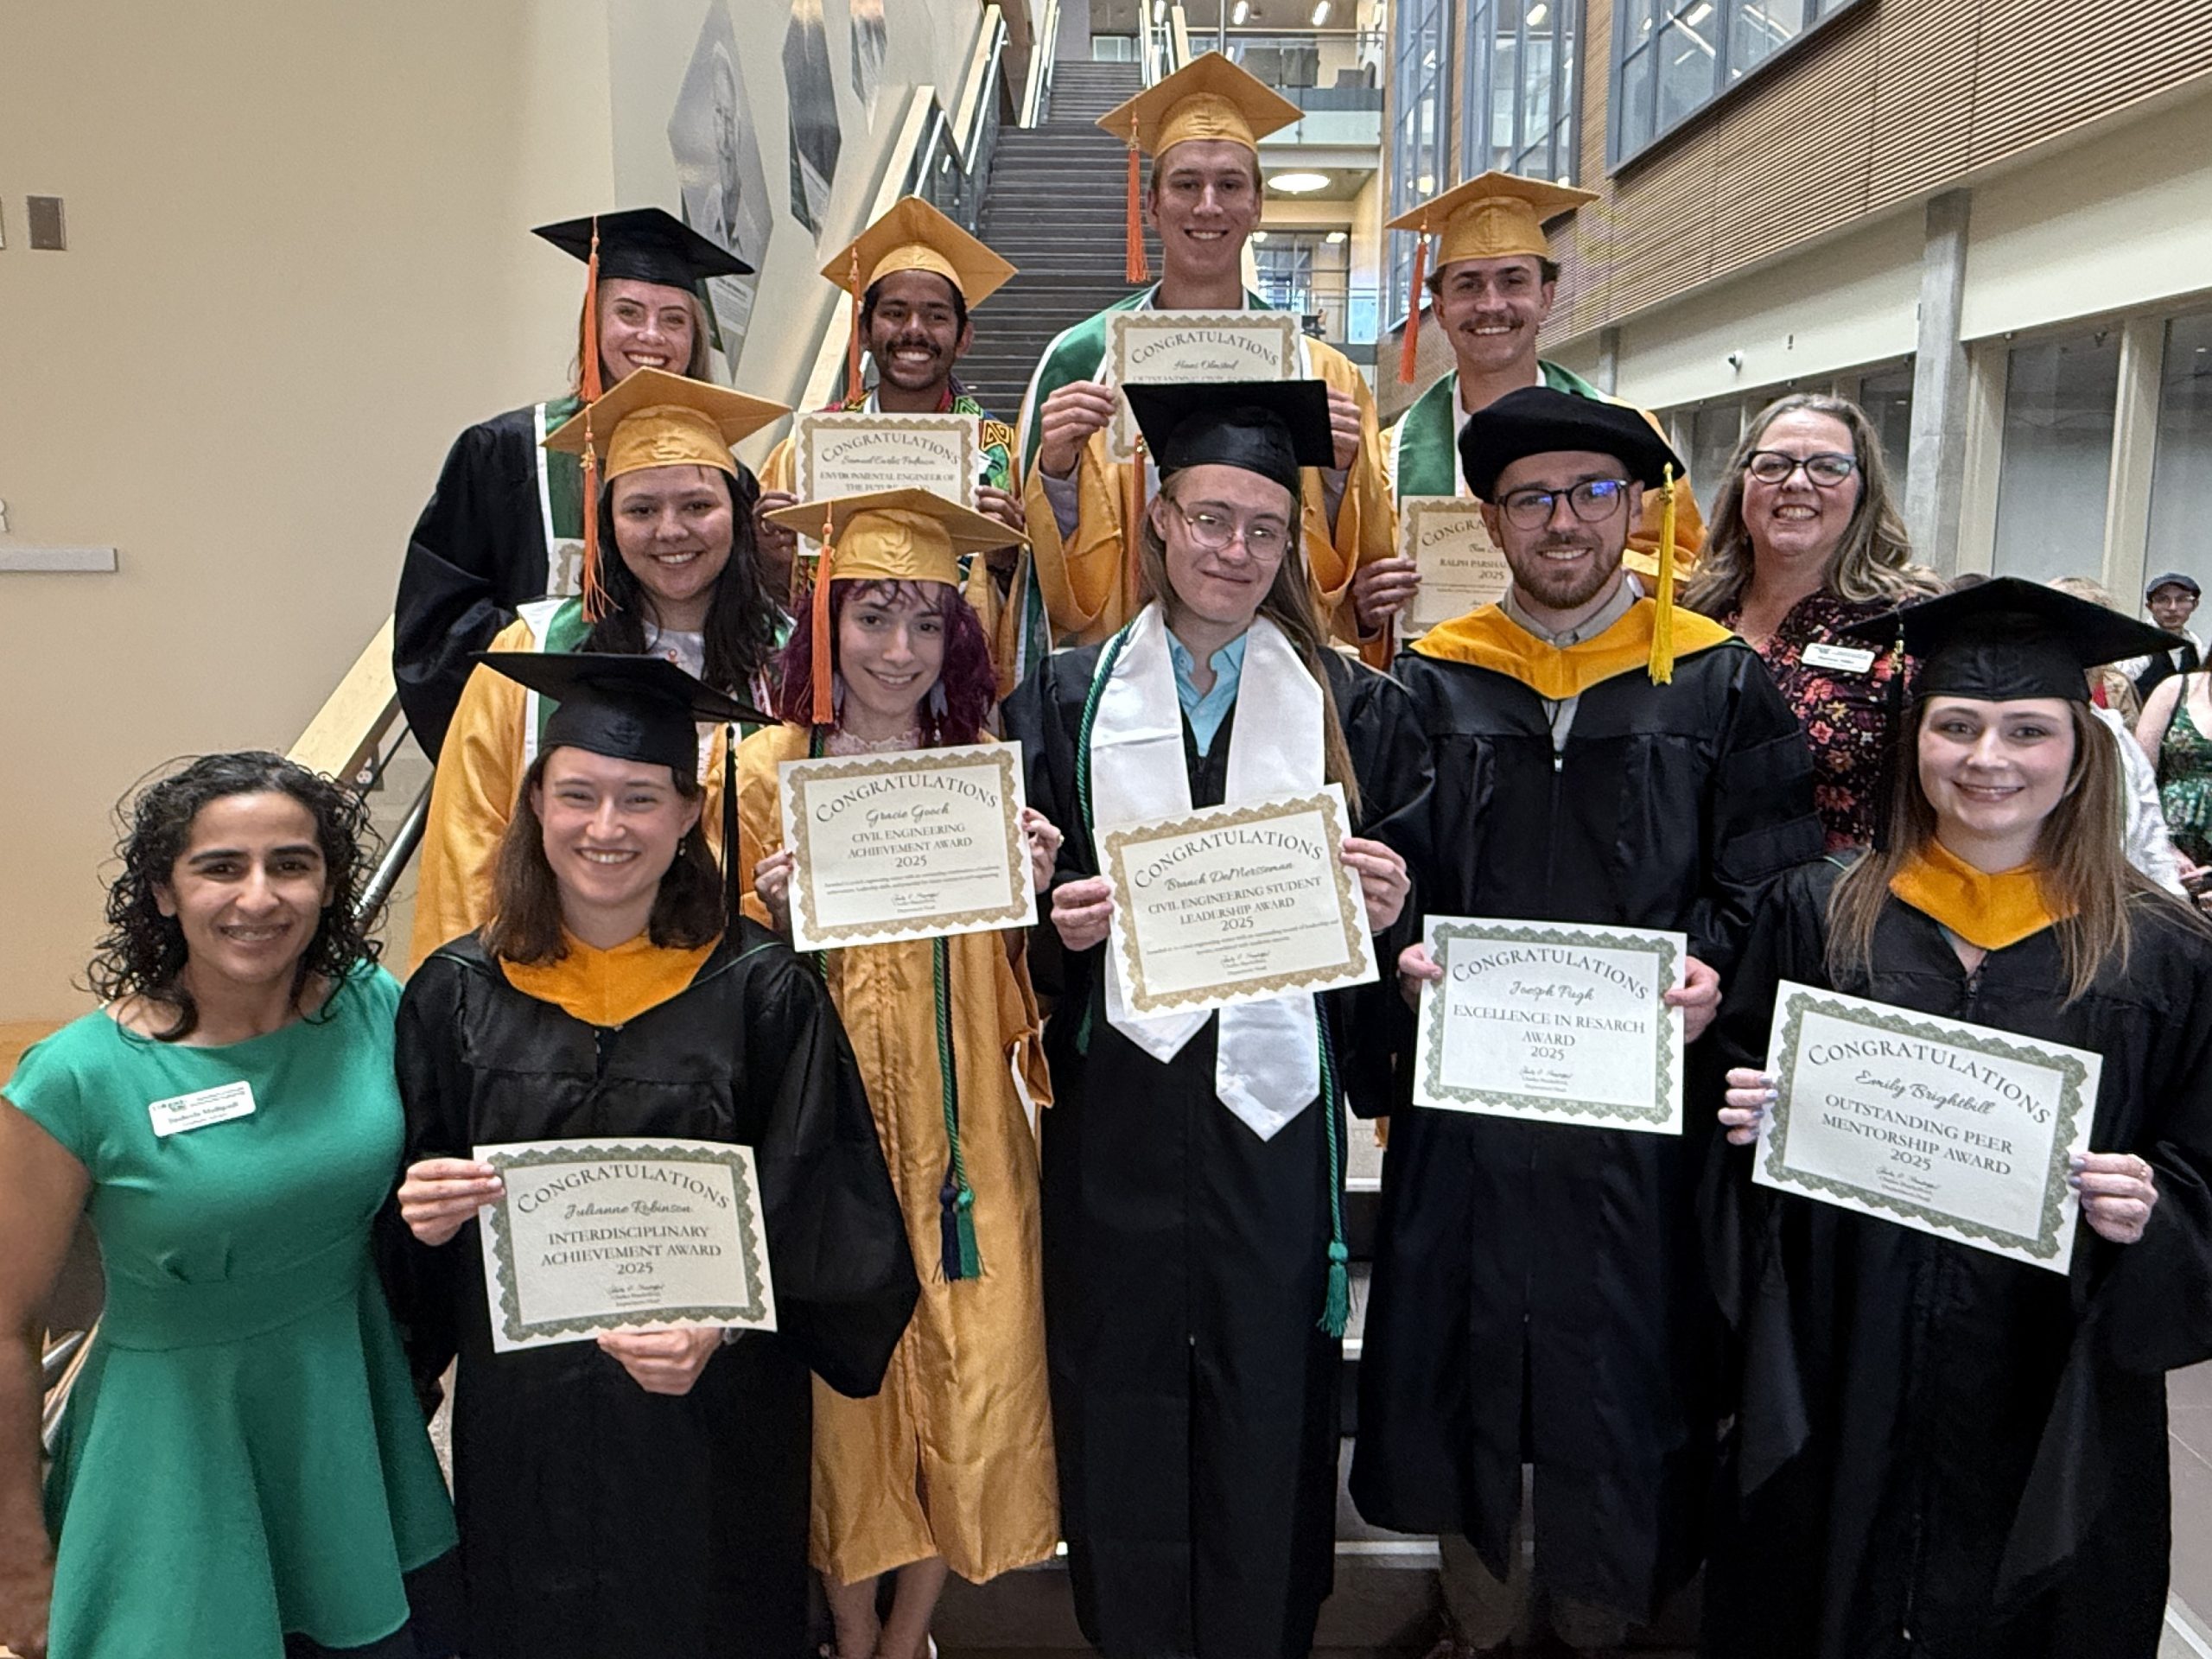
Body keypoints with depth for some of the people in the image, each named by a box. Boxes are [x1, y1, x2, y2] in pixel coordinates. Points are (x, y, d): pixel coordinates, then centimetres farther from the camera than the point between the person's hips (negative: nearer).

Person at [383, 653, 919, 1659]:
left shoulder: (760, 992, -10)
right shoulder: (459, 993, -3)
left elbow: (812, 1219, -9)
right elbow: (410, 1233, 5)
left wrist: (718, 1325, -23)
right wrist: (423, 1216, -16)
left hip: (712, 1416, -2)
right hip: (521, 1416, 2)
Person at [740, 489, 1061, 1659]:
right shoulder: (767, 769, -2)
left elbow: (1008, 981, 6)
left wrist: (1033, 893, -12)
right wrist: (776, 917, -19)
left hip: (957, 1132, 2)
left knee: (972, 1378, 4)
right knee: (840, 1377, 7)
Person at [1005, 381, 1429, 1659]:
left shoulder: (1354, 708, 7)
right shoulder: (1069, 699, 7)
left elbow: (1410, 903, 6)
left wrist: (1391, 906, -14)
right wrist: (1058, 923, -13)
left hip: (1278, 1102, 0)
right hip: (1121, 1110, 1)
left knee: (1271, 1405, 8)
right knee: (1125, 1403, 8)